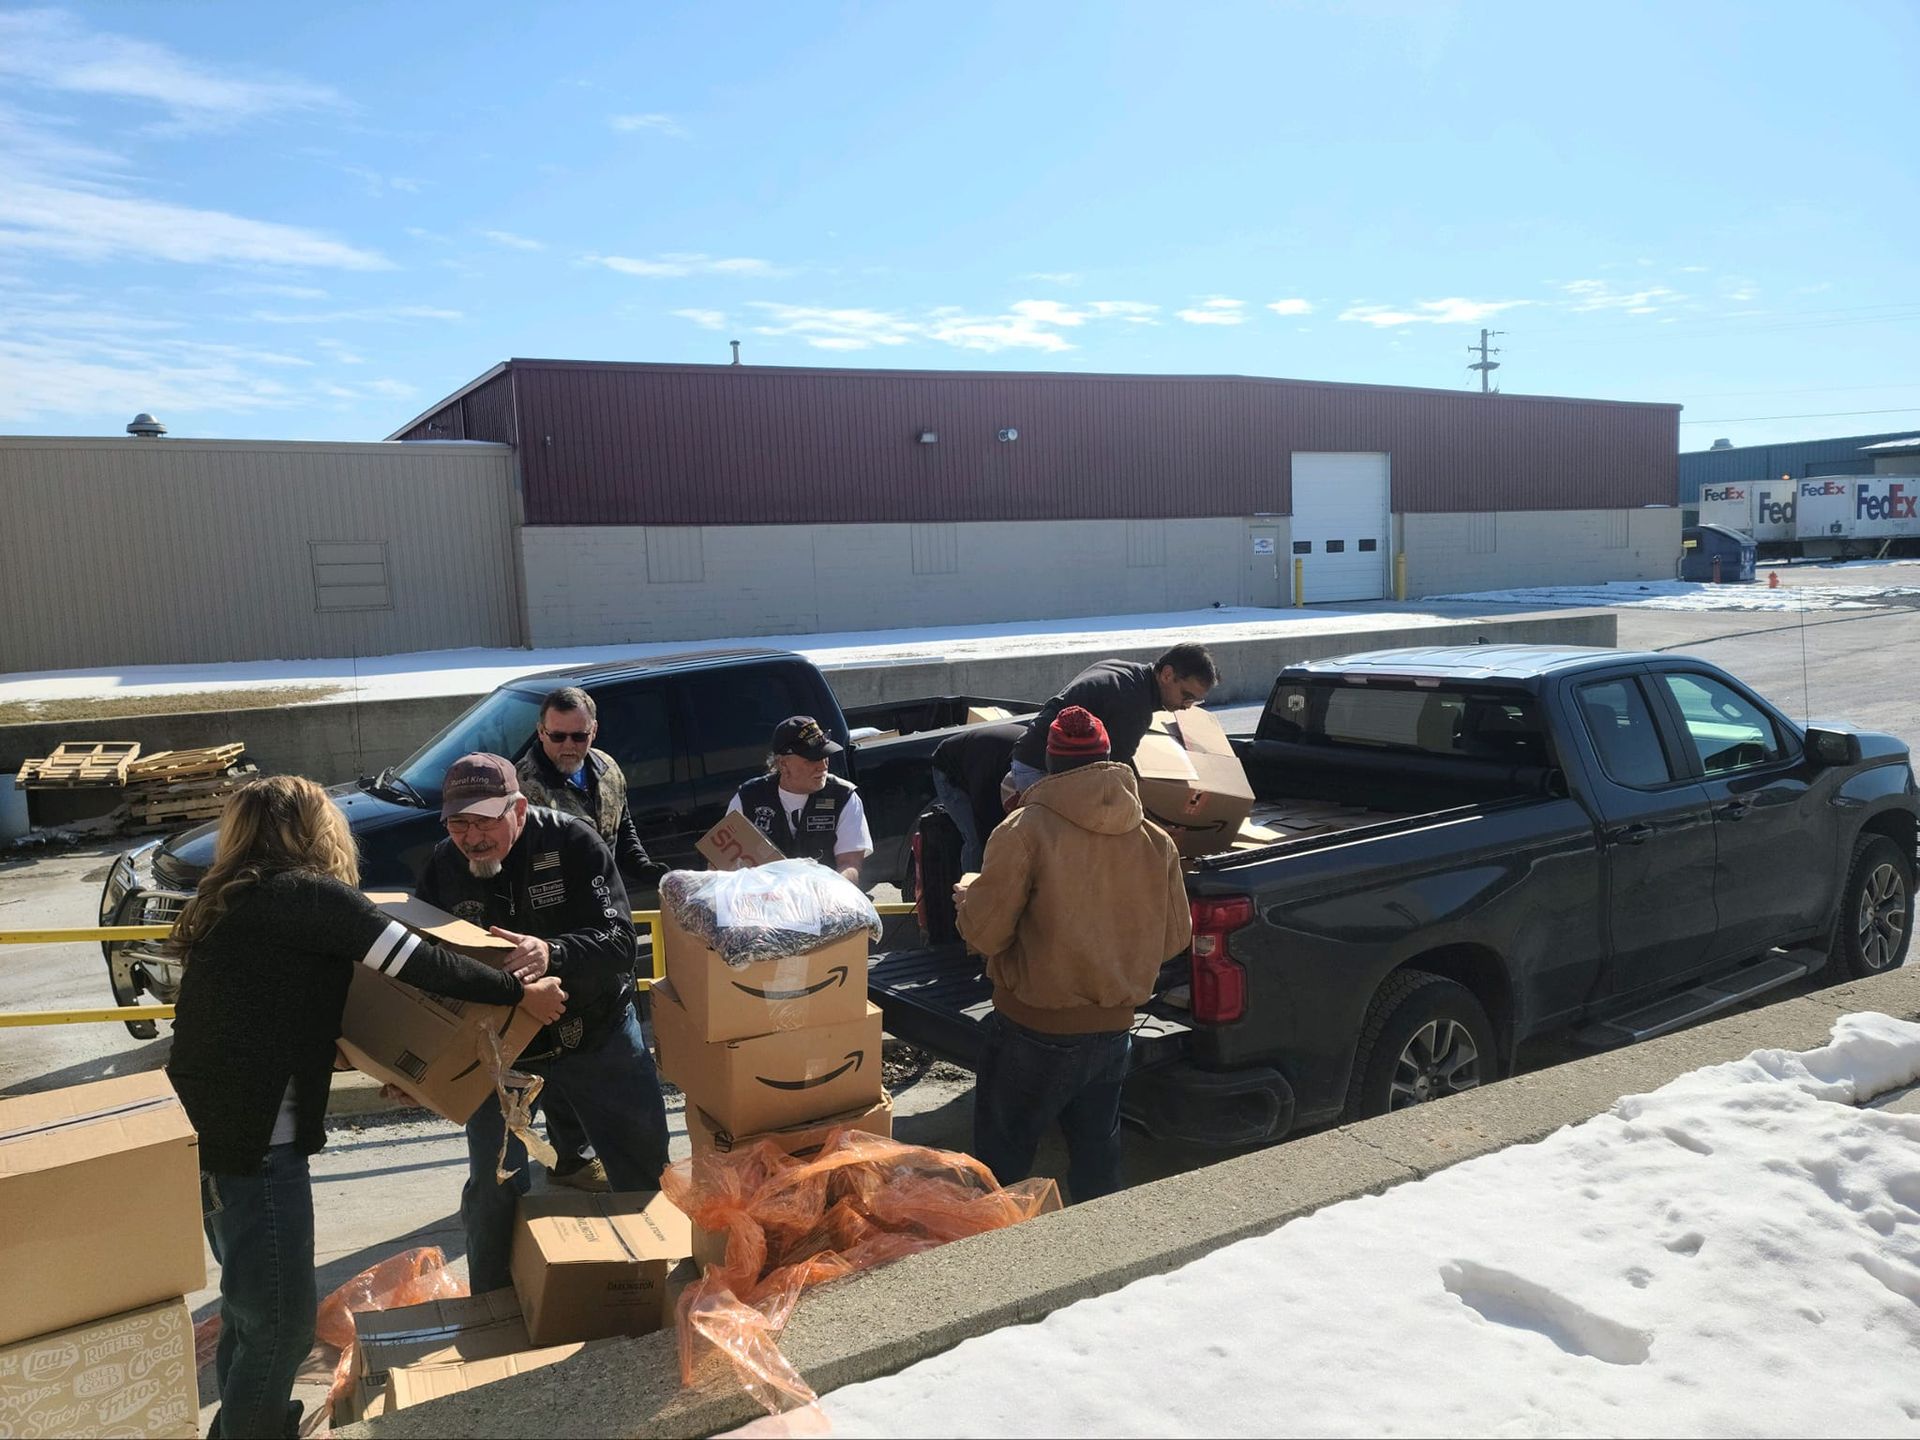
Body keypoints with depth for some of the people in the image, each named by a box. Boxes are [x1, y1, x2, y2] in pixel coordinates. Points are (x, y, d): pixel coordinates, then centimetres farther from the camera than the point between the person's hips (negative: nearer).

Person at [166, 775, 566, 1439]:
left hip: (203, 1132, 10)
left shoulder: (231, 900, 13)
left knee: (250, 1305, 26)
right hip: (250, 1142, -10)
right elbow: (420, 962, -19)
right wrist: (522, 993, -10)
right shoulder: (306, 893, -14)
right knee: (282, 1323, 3)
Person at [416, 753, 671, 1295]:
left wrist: (551, 954, -46)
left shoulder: (572, 842, -20)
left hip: (597, 1033, -1)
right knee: (492, 1189, 8)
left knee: (645, 1169, 10)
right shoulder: (442, 866, -10)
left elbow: (618, 940, -27)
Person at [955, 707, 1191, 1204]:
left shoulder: (1026, 831, -17)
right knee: (1097, 1157, 20)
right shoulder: (1156, 841, -2)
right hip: (1114, 1030, 5)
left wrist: (965, 898, 5)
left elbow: (985, 932, -16)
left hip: (1035, 1031, -5)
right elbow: (1175, 938, 6)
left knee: (1000, 1161, 11)